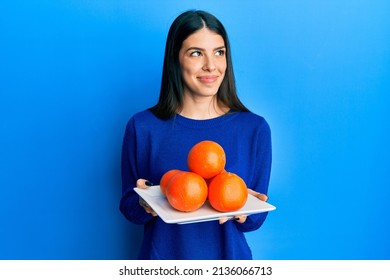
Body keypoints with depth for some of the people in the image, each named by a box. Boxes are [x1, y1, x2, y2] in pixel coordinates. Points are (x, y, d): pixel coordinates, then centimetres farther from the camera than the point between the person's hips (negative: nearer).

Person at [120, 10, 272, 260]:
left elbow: (256, 219, -3)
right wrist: (145, 204, -22)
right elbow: (129, 206, -2)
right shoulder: (143, 127, -10)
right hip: (163, 253, 0)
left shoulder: (255, 129, -9)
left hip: (228, 255, 1)